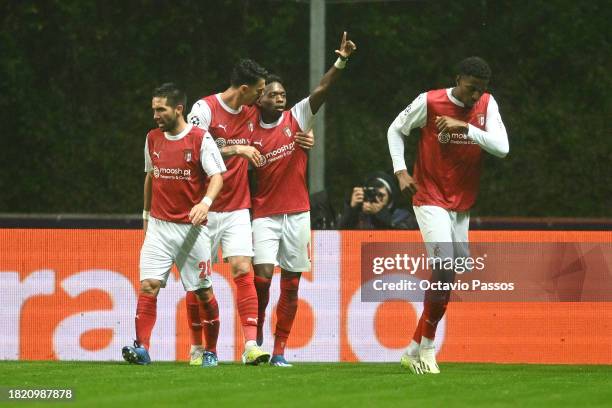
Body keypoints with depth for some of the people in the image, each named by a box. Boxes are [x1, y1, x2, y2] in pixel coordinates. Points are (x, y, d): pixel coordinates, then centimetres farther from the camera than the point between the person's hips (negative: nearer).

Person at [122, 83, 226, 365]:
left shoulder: (200, 139, -7)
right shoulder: (153, 139, 9)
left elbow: (217, 176, -12)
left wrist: (206, 202, -31)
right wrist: (146, 214, 25)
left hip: (192, 226, -3)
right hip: (159, 225, 3)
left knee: (203, 291, 4)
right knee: (148, 285, -12)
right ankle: (142, 348, -20)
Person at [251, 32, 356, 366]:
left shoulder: (297, 118, 1)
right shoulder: (252, 133, 2)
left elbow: (321, 90, -13)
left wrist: (341, 61, -26)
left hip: (297, 213, 1)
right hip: (265, 214, -1)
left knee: (291, 286, 3)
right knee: (262, 276, -15)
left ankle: (280, 350, 10)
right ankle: (256, 339, 2)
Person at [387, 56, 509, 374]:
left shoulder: (487, 105, -2)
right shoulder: (429, 103, -11)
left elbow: (502, 148, -13)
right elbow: (395, 130, 4)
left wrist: (465, 127, -23)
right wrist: (401, 171, -7)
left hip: (462, 205, 5)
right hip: (431, 200, -5)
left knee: (448, 276, 7)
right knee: (445, 268, -19)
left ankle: (414, 351, 17)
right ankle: (427, 346, -9)